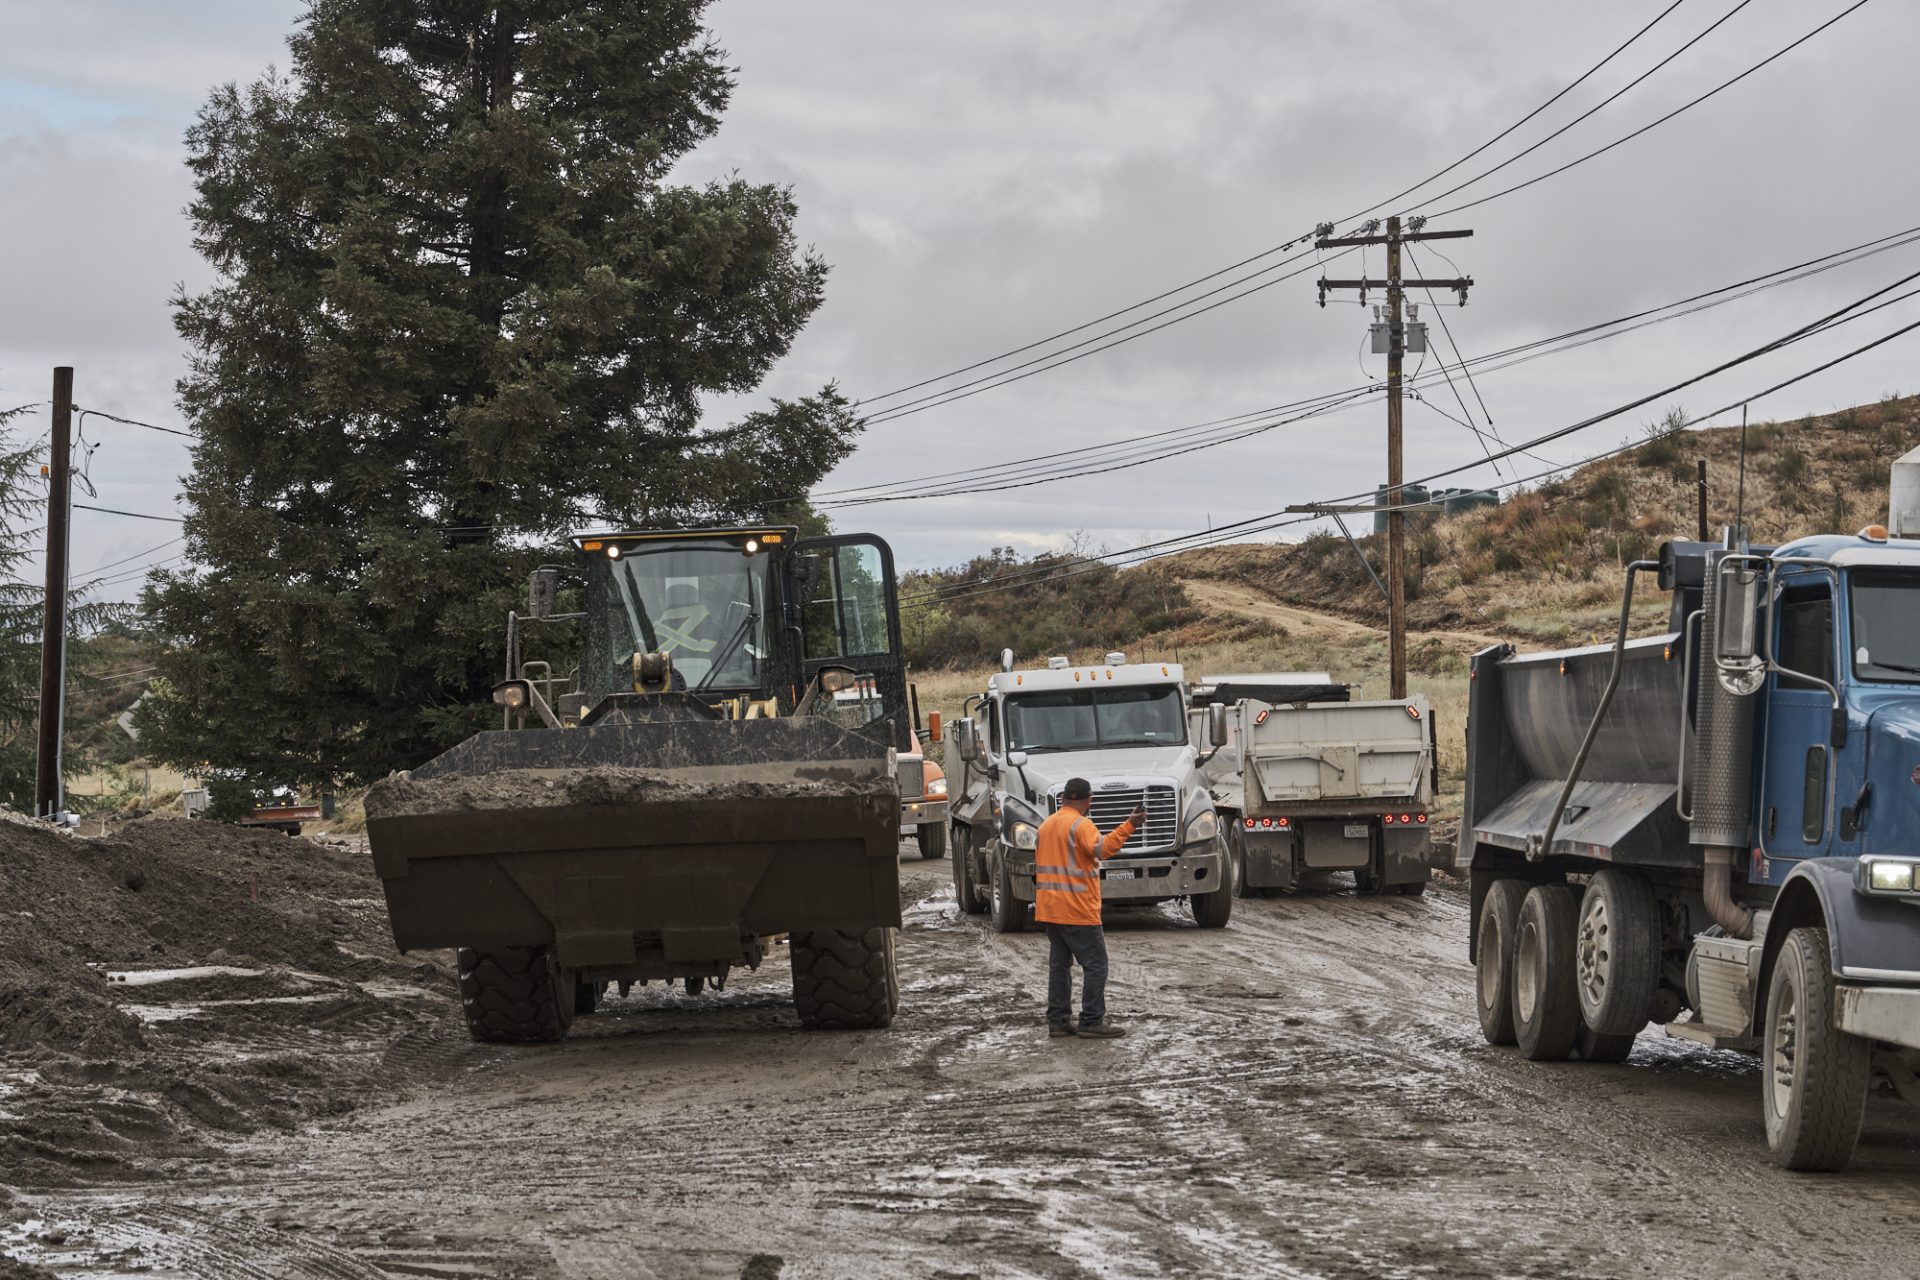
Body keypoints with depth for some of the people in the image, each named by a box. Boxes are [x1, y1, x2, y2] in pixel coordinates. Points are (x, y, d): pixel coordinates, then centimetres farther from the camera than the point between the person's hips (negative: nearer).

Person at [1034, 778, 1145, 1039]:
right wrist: (1129, 826, -33)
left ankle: (1058, 1021, 10)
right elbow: (1103, 848, -30)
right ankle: (1092, 1021, -6)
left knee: (1059, 964, 11)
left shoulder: (1046, 826, 13)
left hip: (1049, 909, 8)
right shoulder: (1080, 825, -13)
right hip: (1077, 910, -8)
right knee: (1095, 964, -3)